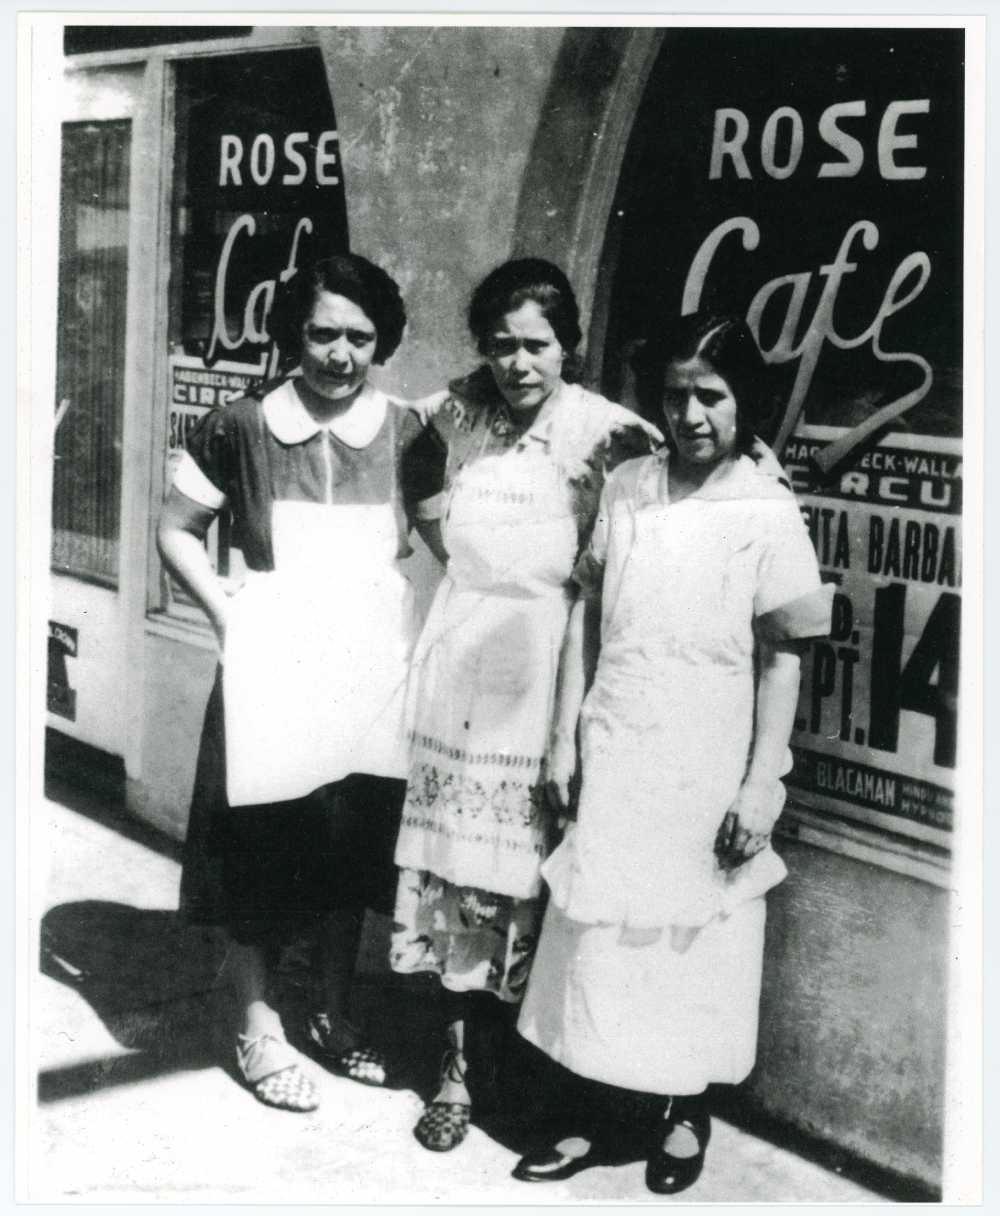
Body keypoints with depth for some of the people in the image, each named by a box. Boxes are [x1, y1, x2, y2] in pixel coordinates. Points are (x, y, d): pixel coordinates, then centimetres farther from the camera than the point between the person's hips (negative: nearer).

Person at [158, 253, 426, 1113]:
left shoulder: (406, 434, 1)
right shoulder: (241, 429, -6)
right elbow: (177, 531, 4)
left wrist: (416, 623, -2)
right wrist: (228, 613, -7)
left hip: (369, 671, 3)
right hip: (272, 670, -2)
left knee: (352, 850, 13)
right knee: (262, 850, 5)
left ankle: (335, 1017, 32)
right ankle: (260, 1029, 23)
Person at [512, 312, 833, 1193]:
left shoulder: (767, 511, -8)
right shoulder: (626, 488, 2)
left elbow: (783, 658, -6)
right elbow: (585, 614, 7)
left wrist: (761, 783, -10)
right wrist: (565, 736, 4)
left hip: (705, 769, -3)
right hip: (614, 756, 3)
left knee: (691, 939, 10)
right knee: (597, 931, 9)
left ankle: (683, 1115, 28)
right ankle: (598, 1113, 23)